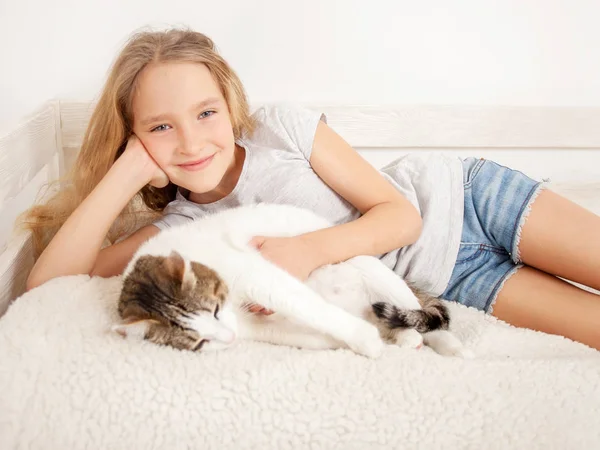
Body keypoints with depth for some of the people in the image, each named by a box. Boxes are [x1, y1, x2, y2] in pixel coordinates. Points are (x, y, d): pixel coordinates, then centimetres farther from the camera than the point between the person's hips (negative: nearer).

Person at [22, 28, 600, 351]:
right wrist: (130, 169, -23)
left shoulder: (280, 126, -17)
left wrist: (311, 247, -33)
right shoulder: (183, 224, -9)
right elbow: (48, 280, -19)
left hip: (461, 197, -1)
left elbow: (402, 212, -15)